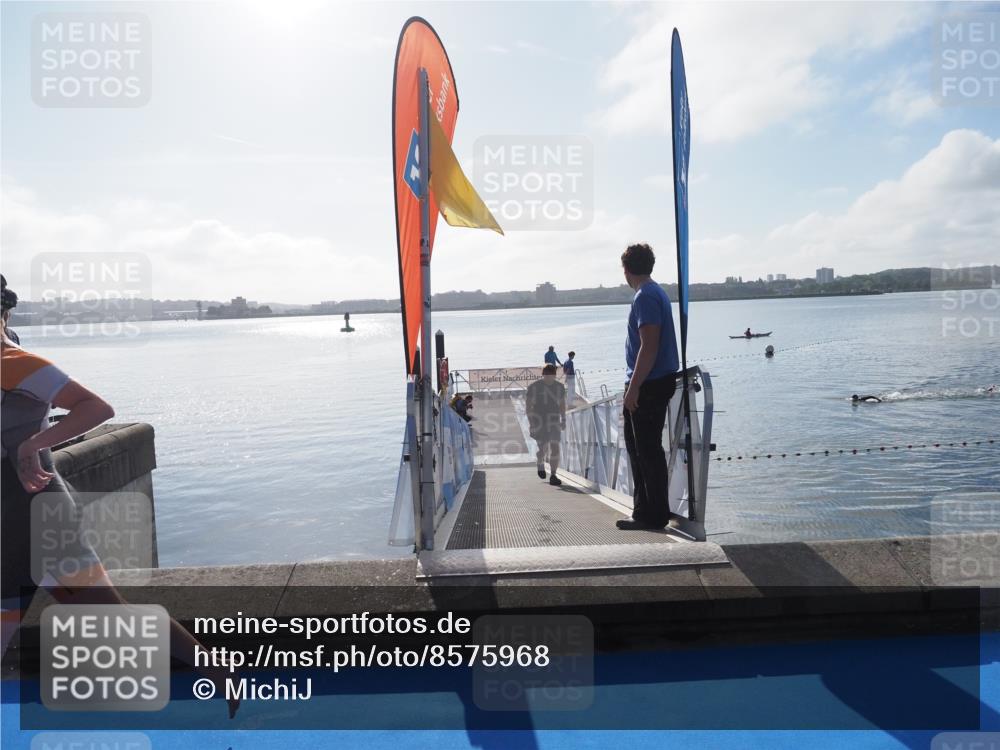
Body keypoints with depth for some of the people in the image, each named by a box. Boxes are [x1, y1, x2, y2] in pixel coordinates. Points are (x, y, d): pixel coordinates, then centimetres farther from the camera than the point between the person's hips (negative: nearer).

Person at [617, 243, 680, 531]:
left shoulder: (645, 296, -15)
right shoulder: (656, 292, 17)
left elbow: (649, 346, -22)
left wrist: (634, 386, -22)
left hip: (648, 385, -10)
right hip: (656, 381, 10)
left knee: (648, 450, -4)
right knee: (639, 446, 16)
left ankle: (654, 515, 3)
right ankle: (645, 509, 25)